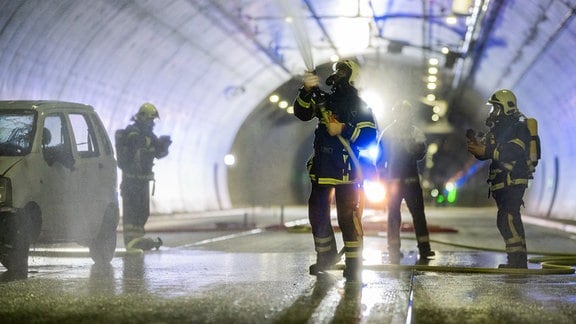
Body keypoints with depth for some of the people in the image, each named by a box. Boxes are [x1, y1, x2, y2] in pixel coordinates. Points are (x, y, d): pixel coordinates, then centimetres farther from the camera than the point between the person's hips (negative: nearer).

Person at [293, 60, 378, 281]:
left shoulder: (359, 105, 1)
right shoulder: (324, 100, 14)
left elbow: (369, 135, -9)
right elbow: (302, 113, -1)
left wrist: (343, 130, -19)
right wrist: (307, 91, -16)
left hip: (346, 169, -5)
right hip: (321, 168, 5)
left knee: (348, 216, -9)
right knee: (317, 214, 11)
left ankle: (354, 263, -5)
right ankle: (326, 255, 28)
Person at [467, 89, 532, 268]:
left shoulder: (519, 128, -9)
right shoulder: (498, 128, 21)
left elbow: (513, 153, -24)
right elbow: (484, 153, 20)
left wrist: (486, 151, -28)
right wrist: (475, 142, -1)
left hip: (514, 181, -10)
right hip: (501, 182, 10)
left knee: (509, 218, -18)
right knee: (504, 221, 11)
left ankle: (518, 259, -18)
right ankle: (516, 260, 16)